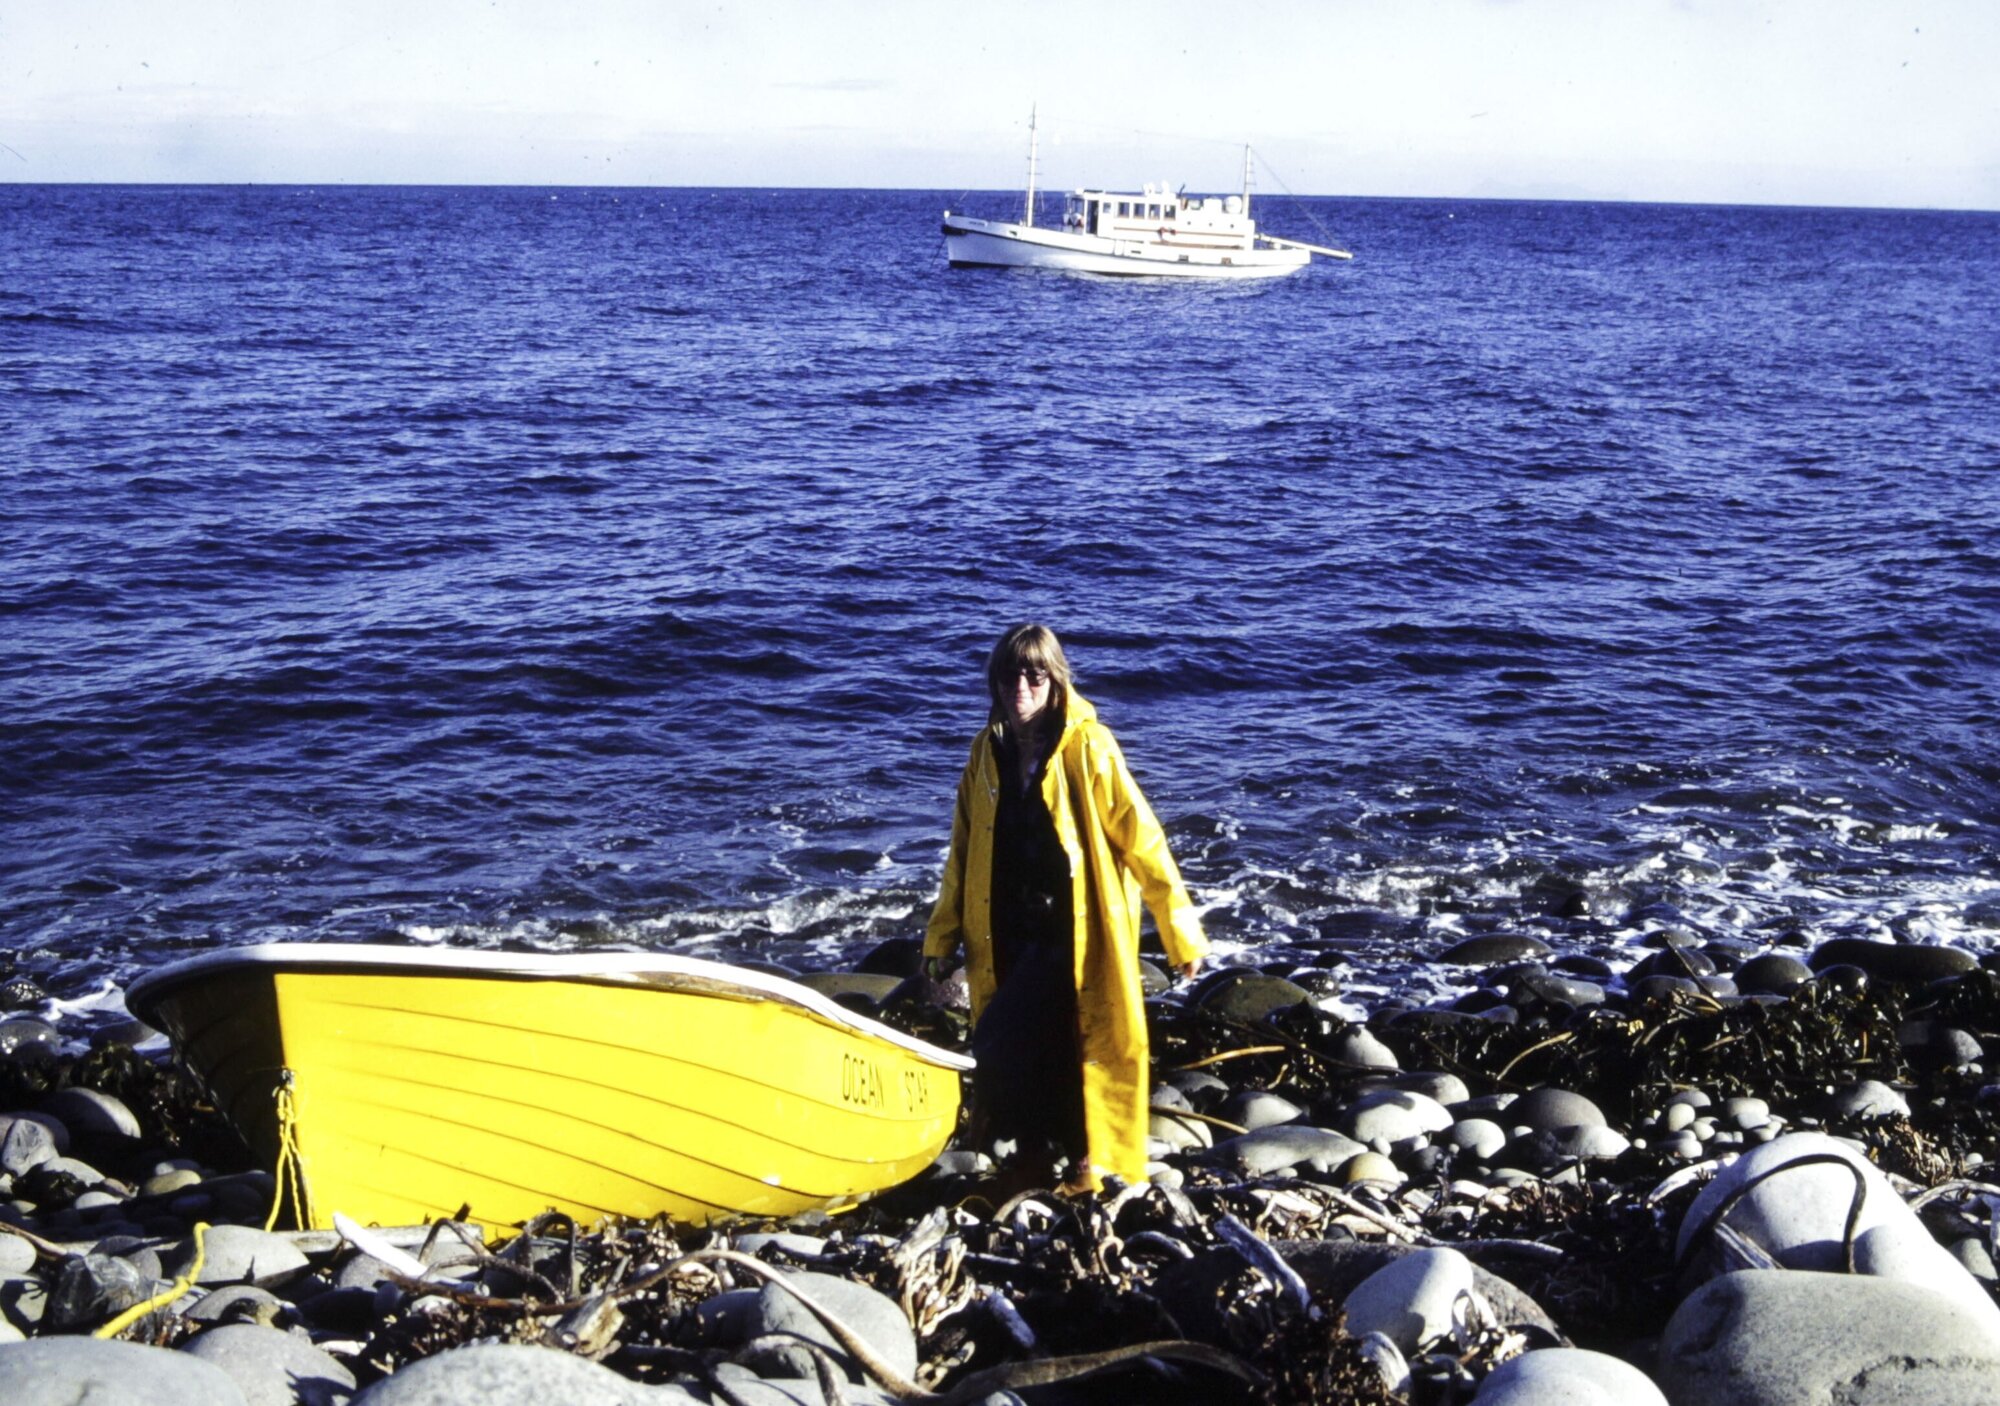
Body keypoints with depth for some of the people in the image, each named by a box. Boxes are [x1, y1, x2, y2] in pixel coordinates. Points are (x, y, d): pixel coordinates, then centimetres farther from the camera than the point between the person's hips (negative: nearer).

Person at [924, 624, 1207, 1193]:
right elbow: (964, 851, 15)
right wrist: (942, 936, 14)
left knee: (1002, 1042, -12)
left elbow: (1139, 837, -7)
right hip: (1009, 933, 5)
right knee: (1031, 1046, 6)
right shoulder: (988, 751, 8)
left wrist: (1180, 930, -8)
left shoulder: (1087, 746, -8)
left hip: (1075, 928, -5)